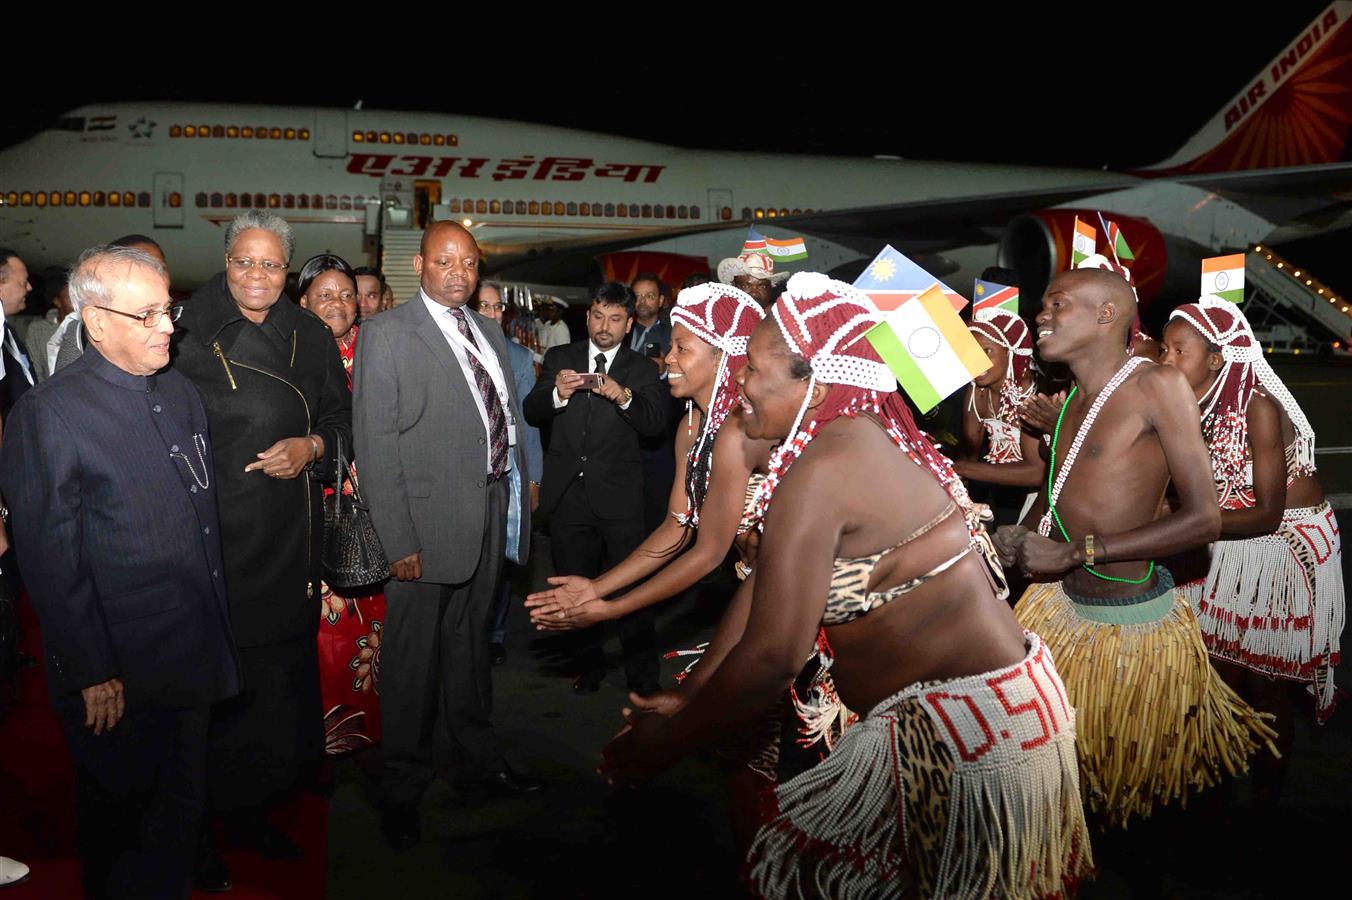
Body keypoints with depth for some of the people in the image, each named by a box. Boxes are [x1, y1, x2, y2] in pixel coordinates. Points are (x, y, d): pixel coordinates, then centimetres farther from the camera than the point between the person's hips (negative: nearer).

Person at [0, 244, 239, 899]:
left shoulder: (181, 392, 5)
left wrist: (215, 621, 12)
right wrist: (91, 674, -14)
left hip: (193, 657, 7)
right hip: (117, 674, -6)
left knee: (184, 804, 22)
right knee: (117, 810, 13)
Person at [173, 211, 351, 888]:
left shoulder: (311, 336, 8)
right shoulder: (190, 338, -7)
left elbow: (341, 417, 14)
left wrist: (313, 446, -6)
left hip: (290, 539, 5)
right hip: (214, 537, -5)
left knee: (283, 675, 11)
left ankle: (252, 808, 30)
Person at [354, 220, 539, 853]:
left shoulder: (490, 333, 12)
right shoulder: (387, 334, -9)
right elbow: (376, 445, -13)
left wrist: (518, 502, 5)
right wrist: (399, 541, -17)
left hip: (491, 514, 6)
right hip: (428, 522, -6)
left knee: (471, 643, 21)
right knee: (413, 657, 6)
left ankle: (476, 755, 38)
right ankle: (404, 787, 23)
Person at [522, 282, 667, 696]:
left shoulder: (642, 369, 6)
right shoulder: (559, 358, 11)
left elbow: (656, 423, -8)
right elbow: (531, 413, 3)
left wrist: (624, 397, -26)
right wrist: (557, 393, -18)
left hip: (619, 495, -2)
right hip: (567, 493, 3)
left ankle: (643, 678, 7)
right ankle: (589, 668, 28)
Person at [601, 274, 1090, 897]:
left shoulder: (821, 470, -22)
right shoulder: (866, 439, 6)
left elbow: (772, 653, -23)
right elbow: (767, 581, 9)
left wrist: (666, 741, -10)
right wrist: (689, 692, 12)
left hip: (961, 733, -9)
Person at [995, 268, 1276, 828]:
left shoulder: (1158, 387, -18)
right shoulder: (1072, 401, 3)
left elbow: (1204, 518, -22)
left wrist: (1076, 552, -25)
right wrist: (1017, 539, -6)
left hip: (1132, 620, -6)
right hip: (1063, 602, 6)